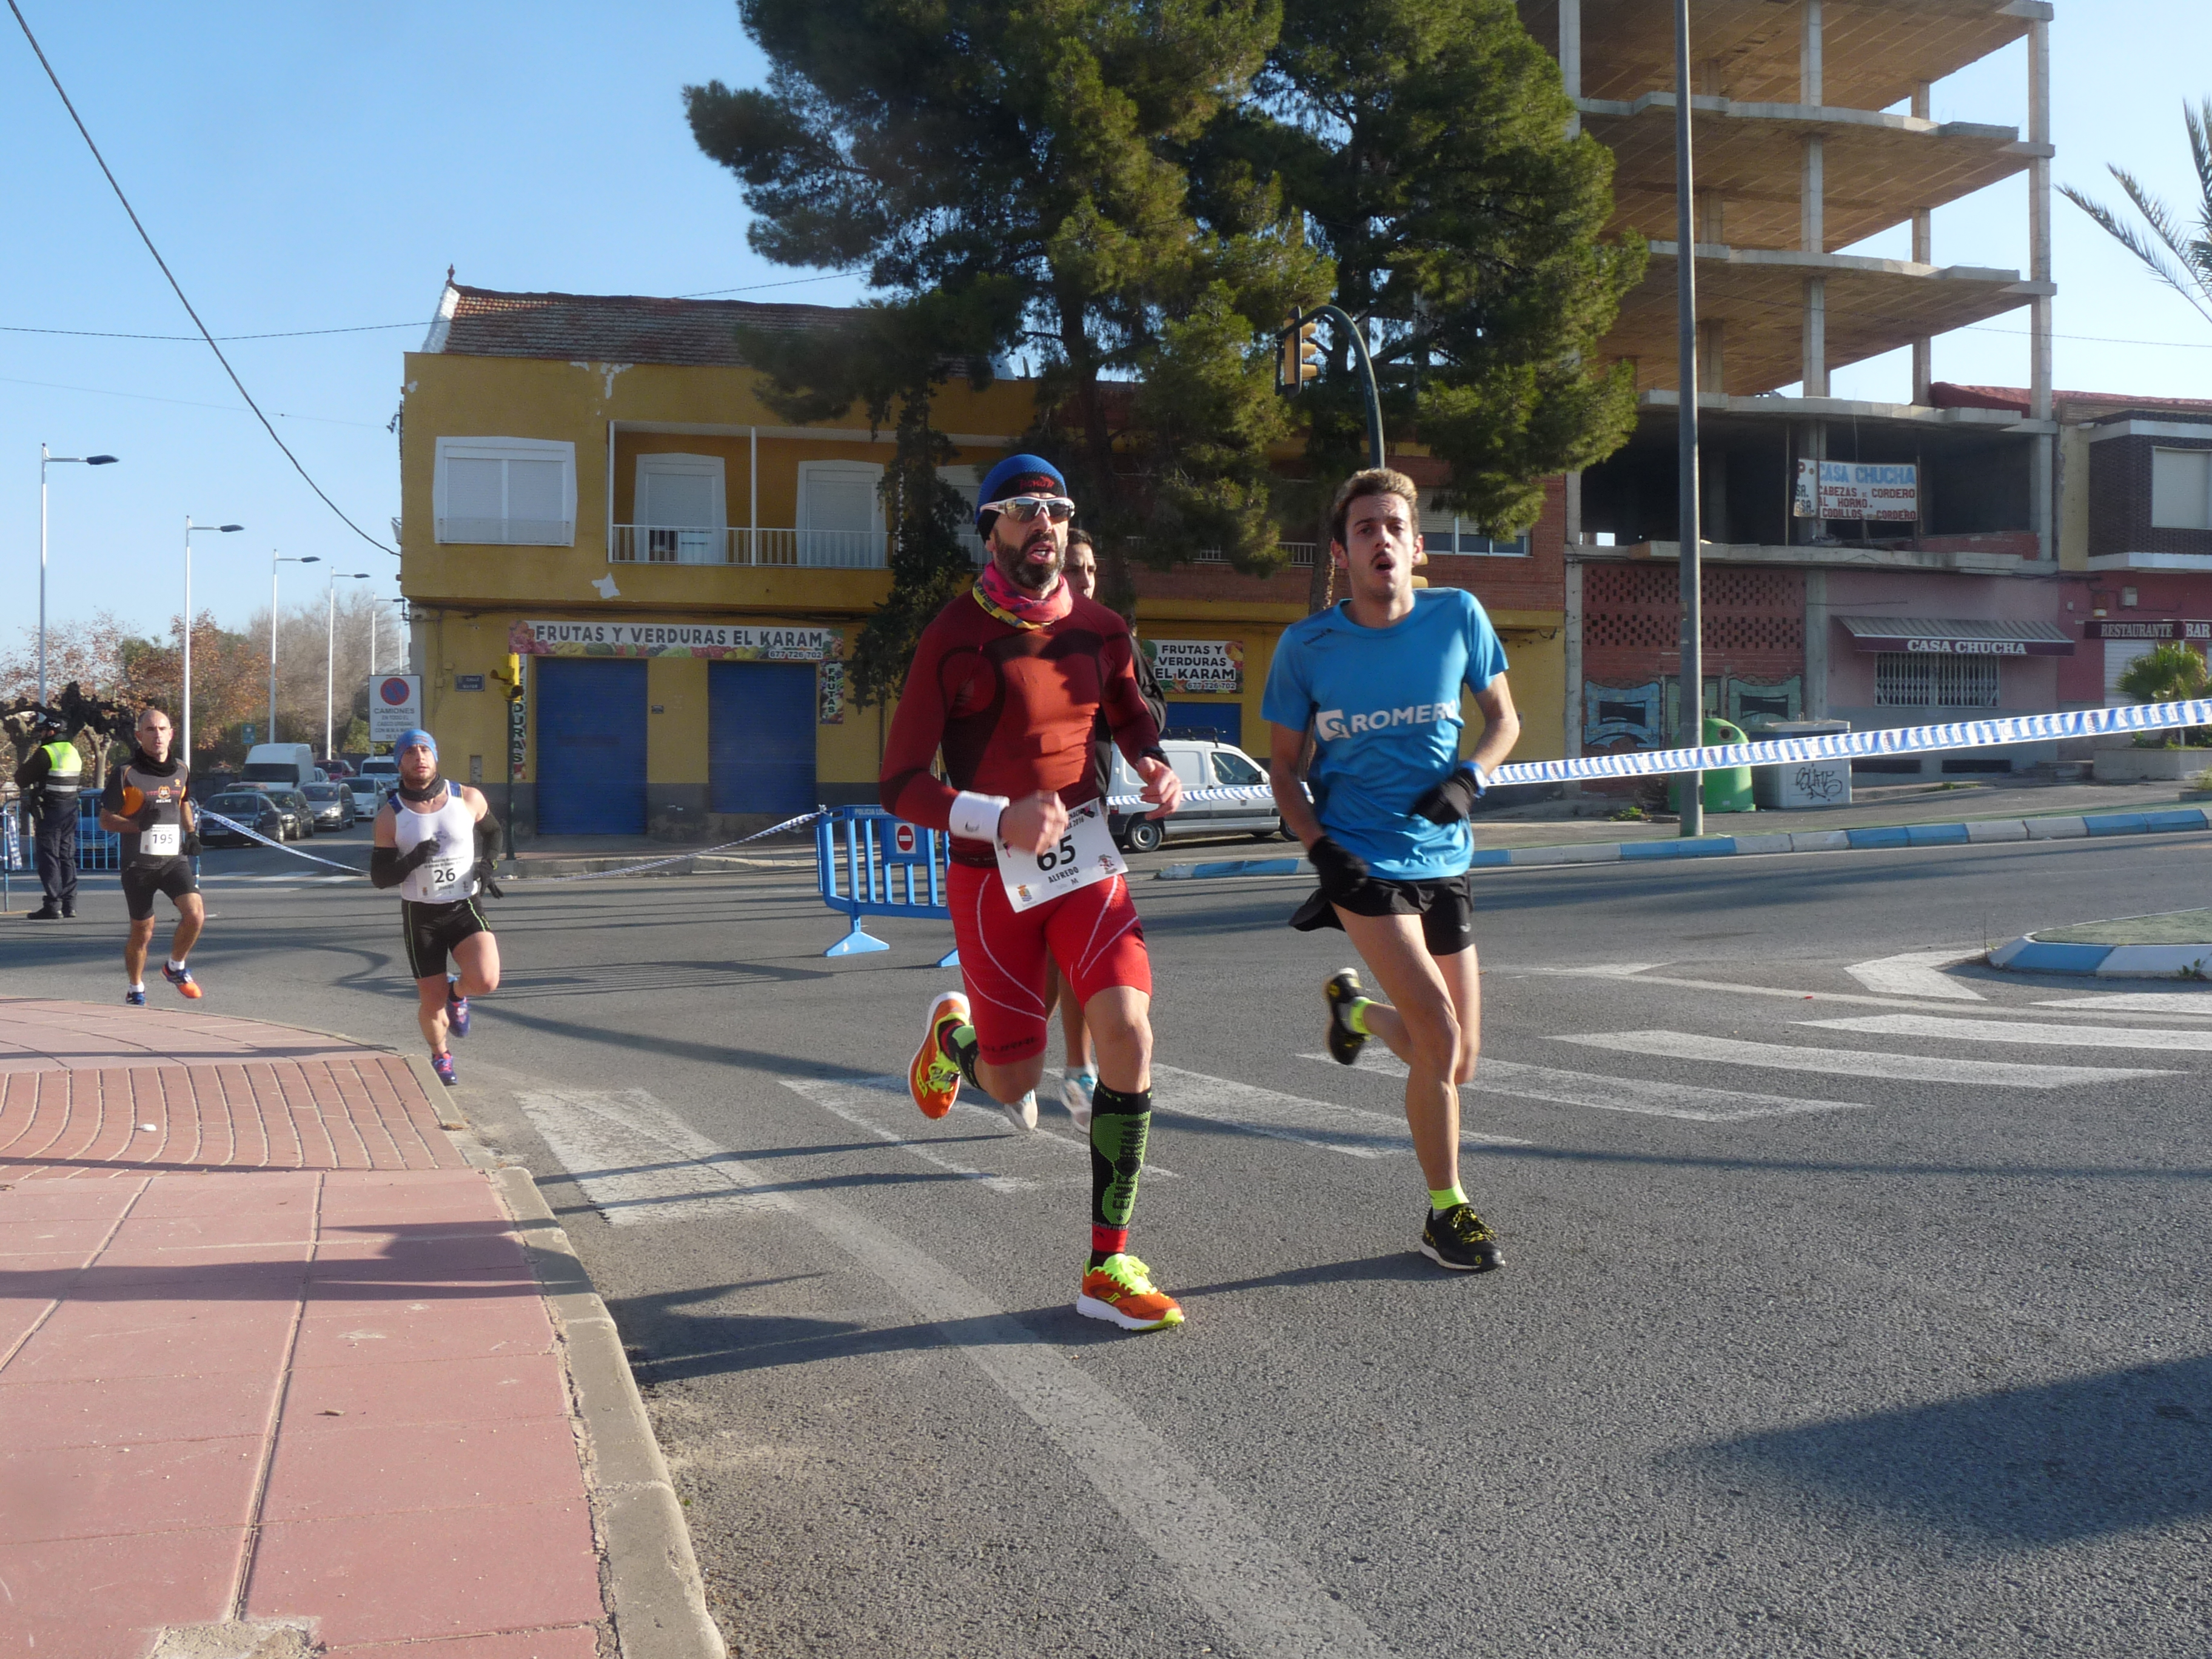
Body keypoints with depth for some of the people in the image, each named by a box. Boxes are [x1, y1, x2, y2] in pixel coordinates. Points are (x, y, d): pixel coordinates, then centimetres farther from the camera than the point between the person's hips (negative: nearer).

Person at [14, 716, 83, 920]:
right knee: (67, 856, 12)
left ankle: (53, 905, -8)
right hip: (70, 810, 7)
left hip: (49, 811, -7)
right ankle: (69, 903, 14)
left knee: (49, 857, -5)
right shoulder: (74, 753, 11)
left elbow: (22, 779, -9)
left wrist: (22, 769, 12)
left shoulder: (46, 753, -13)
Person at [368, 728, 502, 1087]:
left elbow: (493, 832, 17)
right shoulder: (390, 816, -5)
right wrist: (413, 861, -22)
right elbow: (379, 876, -4)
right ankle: (440, 1057, 36)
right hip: (420, 914, 0)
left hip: (465, 908, 0)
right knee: (432, 1002, 3)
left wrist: (485, 864, -1)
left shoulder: (469, 799, -3)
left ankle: (457, 991, 15)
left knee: (485, 982, -23)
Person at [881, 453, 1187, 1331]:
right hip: (992, 874, -3)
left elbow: (1130, 716, 23)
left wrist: (1156, 767, -1)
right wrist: (1001, 817, -27)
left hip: (1087, 863, 3)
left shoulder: (1098, 630, 4)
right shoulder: (953, 637, -9)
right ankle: (954, 1033, 43)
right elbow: (900, 783, -11)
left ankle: (1107, 1270, -6)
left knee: (1127, 1032, -16)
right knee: (1015, 1083, 3)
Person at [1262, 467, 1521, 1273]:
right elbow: (1281, 764, 4)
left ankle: (1355, 1005, 41)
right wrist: (1321, 847, -11)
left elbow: (1503, 718, 10)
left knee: (1458, 1063, 9)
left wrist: (1469, 778, -10)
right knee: (1439, 1036, -16)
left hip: (1443, 858, 4)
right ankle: (1446, 1208, 5)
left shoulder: (1456, 616, -2)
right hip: (1360, 862, -3)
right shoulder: (1306, 645, -6)